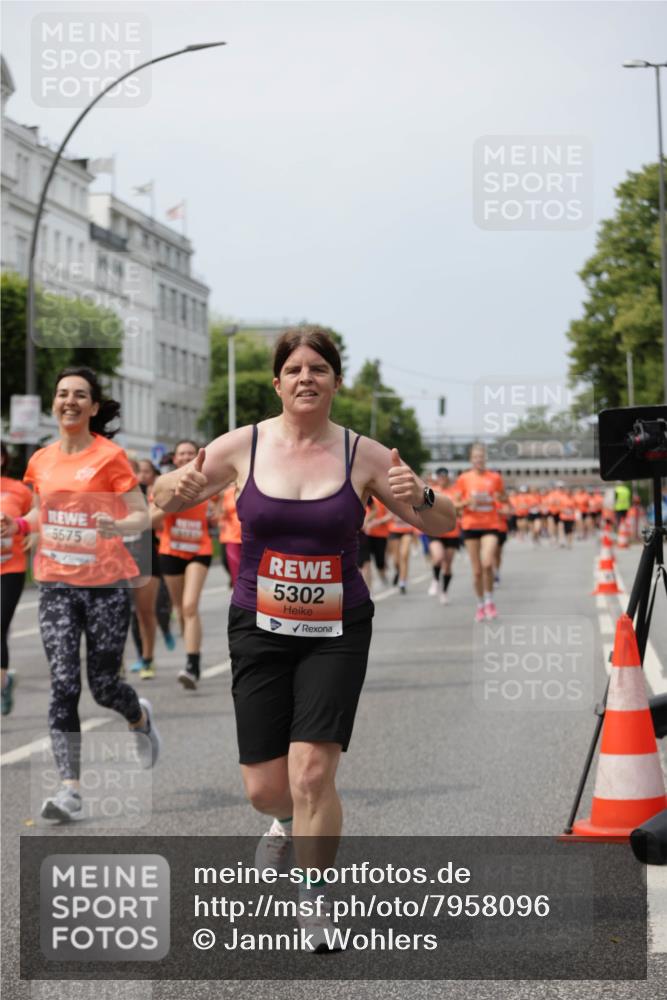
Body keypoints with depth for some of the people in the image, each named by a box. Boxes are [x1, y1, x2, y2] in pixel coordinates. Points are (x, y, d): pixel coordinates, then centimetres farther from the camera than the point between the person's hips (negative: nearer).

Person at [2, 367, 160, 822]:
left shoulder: (110, 456, -6)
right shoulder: (41, 461, 7)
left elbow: (142, 516, -6)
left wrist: (118, 526, -27)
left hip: (106, 583, -3)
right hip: (56, 584, 3)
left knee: (103, 685, 4)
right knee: (63, 684, -8)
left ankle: (141, 717, 41)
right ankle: (70, 789, -7)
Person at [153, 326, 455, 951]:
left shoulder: (362, 455, -4)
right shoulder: (243, 447, -2)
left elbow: (442, 525, 0)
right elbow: (164, 498, 6)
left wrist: (420, 497, -23)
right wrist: (178, 487, -19)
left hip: (336, 632, -1)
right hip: (259, 629, 1)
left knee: (312, 772, -14)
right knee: (264, 788, 4)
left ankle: (314, 898, 10)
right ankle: (288, 821, 43)